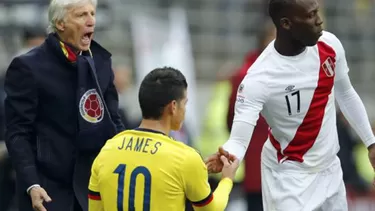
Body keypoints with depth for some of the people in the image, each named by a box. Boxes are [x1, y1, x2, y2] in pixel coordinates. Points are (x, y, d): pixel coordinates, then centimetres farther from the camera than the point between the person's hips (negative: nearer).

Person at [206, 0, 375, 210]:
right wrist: (228, 156, -53)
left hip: (330, 167, 6)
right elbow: (239, 139, -31)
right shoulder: (259, 79, -28)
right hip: (289, 175, -6)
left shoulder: (329, 45, -9)